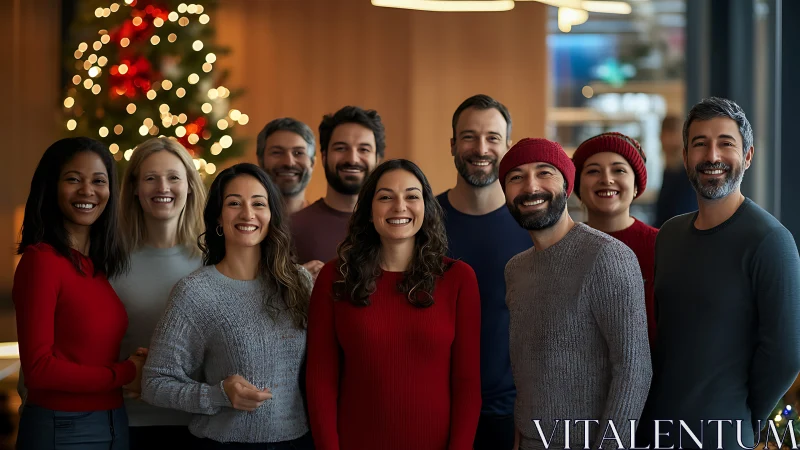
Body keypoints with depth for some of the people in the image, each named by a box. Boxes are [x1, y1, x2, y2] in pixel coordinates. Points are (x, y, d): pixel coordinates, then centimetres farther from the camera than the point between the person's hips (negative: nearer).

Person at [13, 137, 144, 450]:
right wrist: (125, 374, -9)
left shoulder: (99, 264, 8)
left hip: (113, 423, 7)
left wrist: (135, 363, -4)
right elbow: (38, 368, -18)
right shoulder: (41, 260, -13)